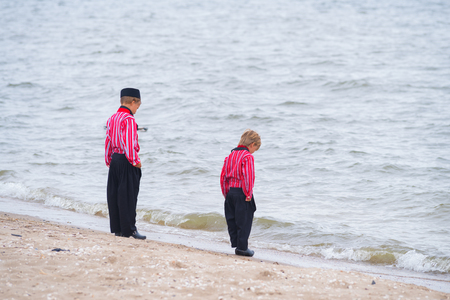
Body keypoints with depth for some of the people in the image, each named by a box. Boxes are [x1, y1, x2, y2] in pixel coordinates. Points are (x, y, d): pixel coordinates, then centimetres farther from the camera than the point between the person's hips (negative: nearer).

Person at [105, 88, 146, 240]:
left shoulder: (112, 119, 12)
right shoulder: (128, 119, -15)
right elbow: (129, 142, -20)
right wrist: (135, 161, -12)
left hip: (114, 160, 8)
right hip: (126, 162, -8)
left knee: (114, 195, 9)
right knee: (128, 196, -5)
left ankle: (117, 228, 14)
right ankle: (129, 229, -5)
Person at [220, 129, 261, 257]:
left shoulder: (230, 155, 12)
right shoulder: (248, 157, -12)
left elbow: (223, 176, 13)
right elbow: (248, 176, -21)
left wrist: (226, 193, 17)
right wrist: (248, 194, -14)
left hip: (230, 192, 7)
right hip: (241, 193, -7)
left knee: (232, 220, 12)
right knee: (244, 221, -1)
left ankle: (235, 243, 17)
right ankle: (242, 247, 0)